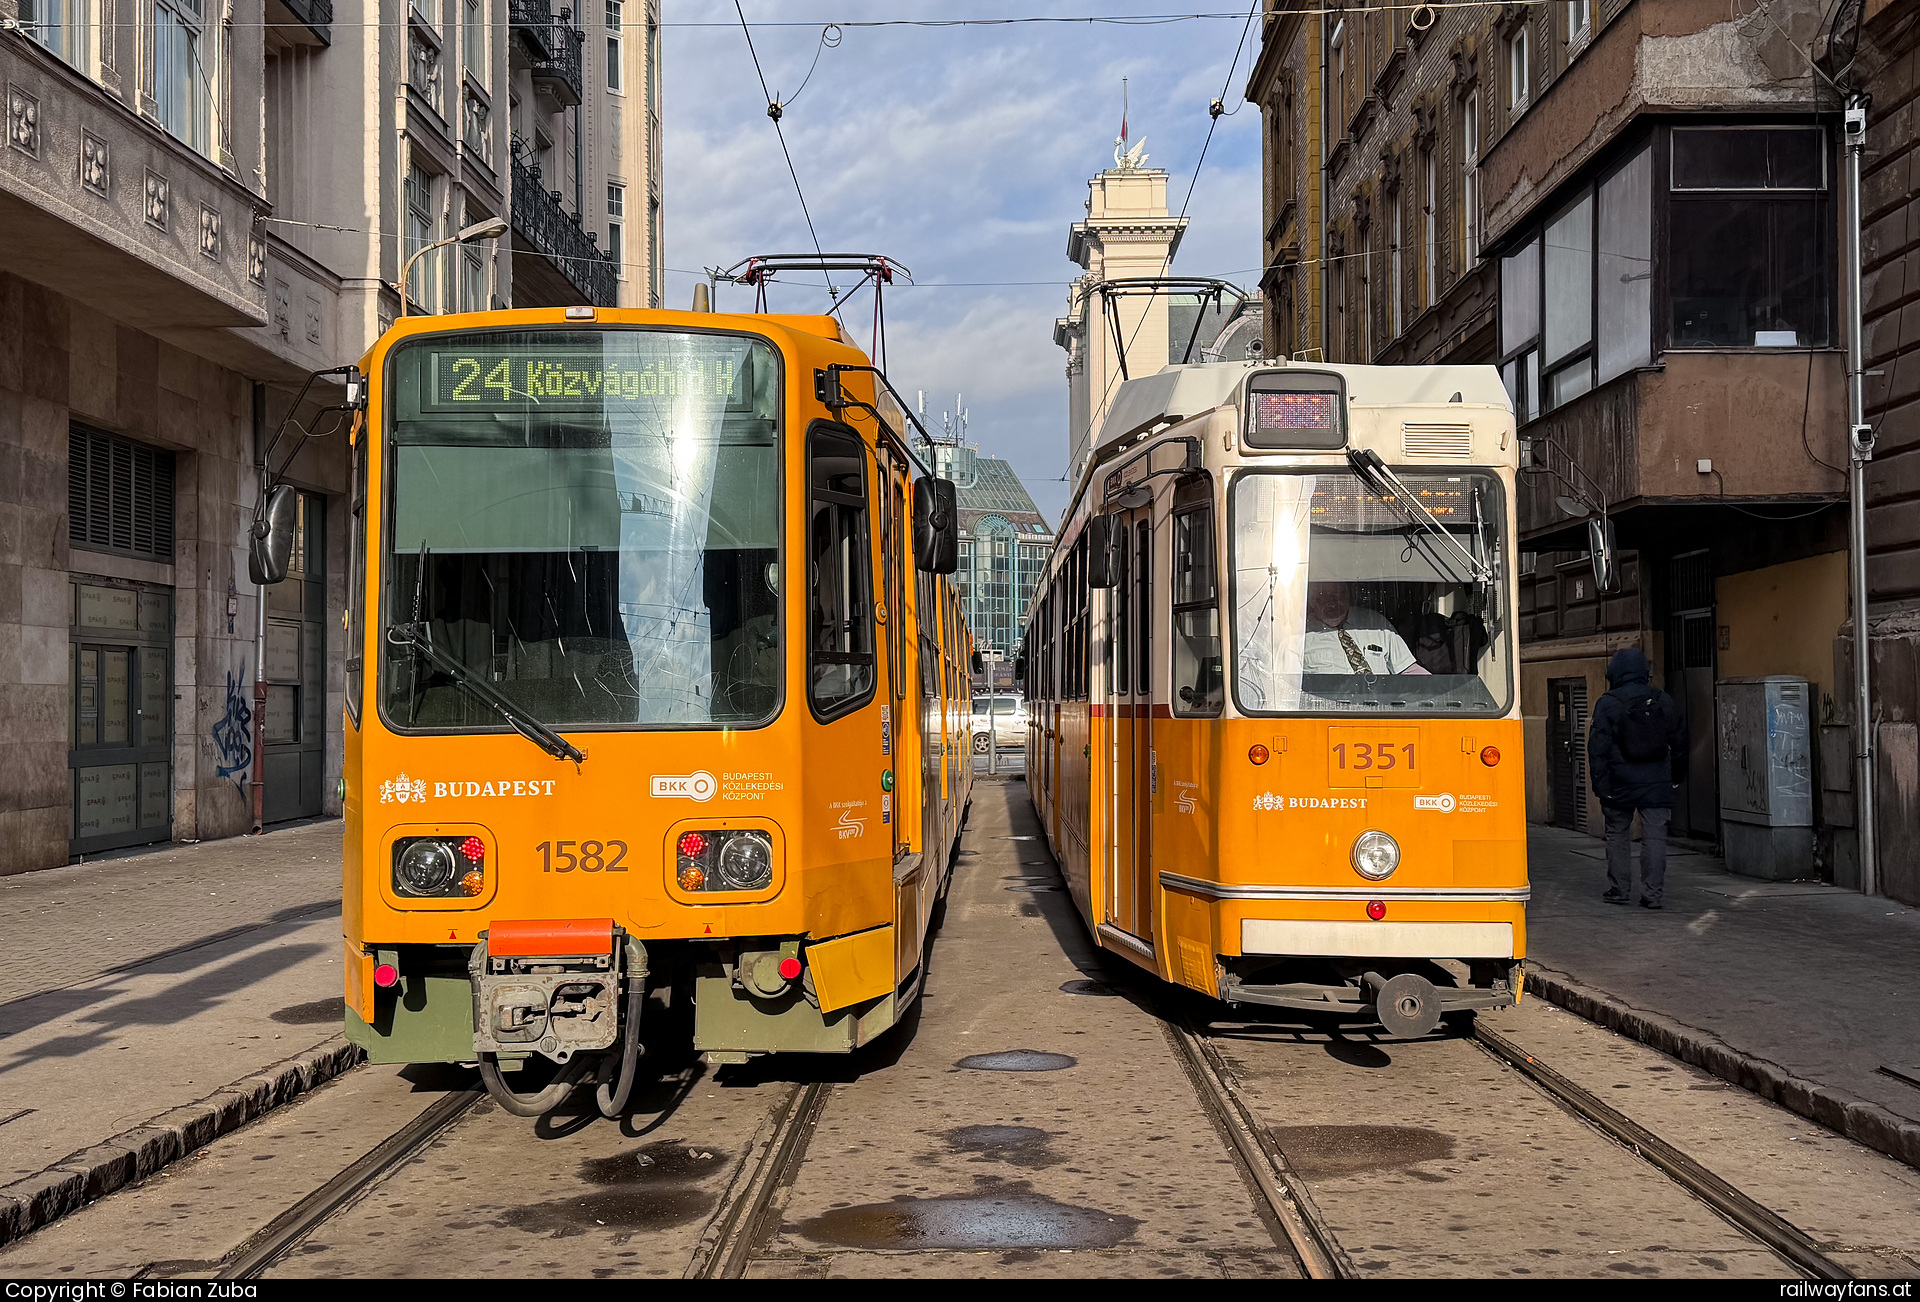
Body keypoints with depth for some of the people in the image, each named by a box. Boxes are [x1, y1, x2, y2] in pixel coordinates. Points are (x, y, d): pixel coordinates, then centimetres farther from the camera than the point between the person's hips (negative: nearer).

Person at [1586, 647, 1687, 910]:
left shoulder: (1607, 704, -7)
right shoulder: (1663, 701, 3)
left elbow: (1597, 748, -9)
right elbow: (1679, 742, 11)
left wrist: (1601, 785, -6)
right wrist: (1676, 776, 22)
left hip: (1620, 784, -2)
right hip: (1657, 784, 2)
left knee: (1617, 835, 11)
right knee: (1655, 836, 2)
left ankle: (1619, 890, 15)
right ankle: (1653, 893, -3)